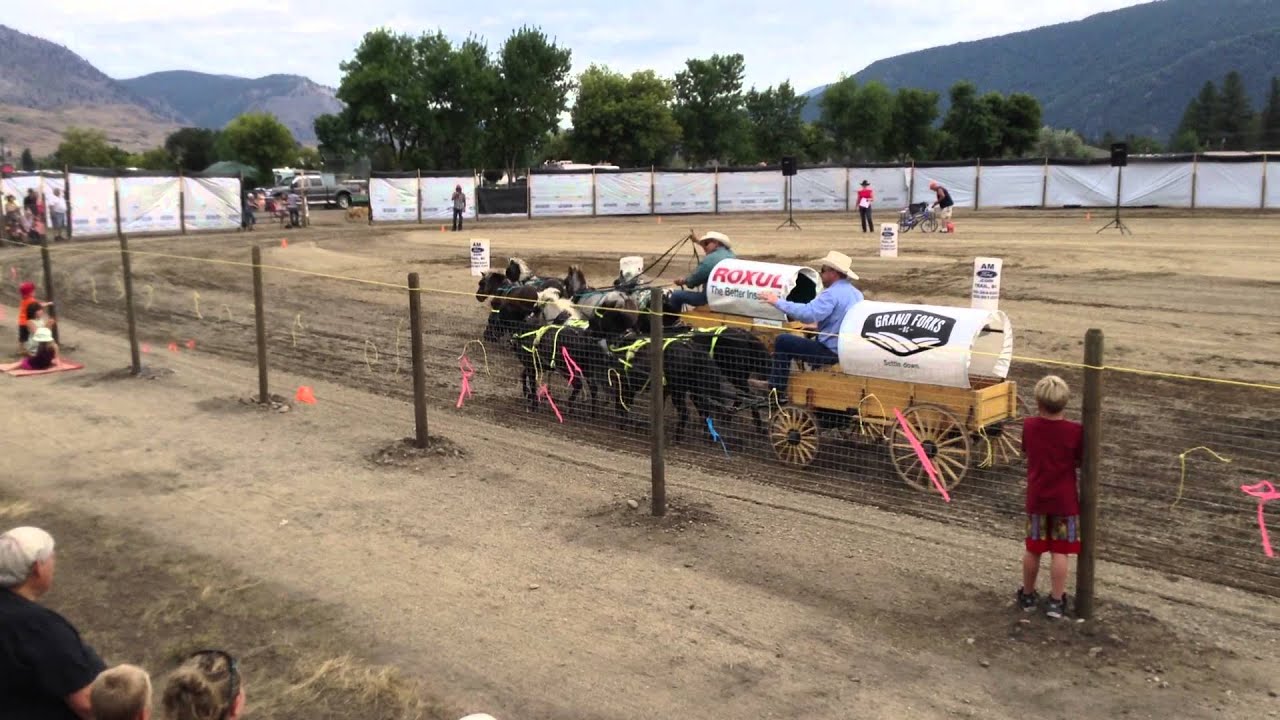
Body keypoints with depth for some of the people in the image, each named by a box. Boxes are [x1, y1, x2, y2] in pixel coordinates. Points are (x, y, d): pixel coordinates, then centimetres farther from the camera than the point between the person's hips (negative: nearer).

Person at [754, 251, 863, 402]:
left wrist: (778, 302, -25)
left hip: (832, 352, -10)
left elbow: (808, 313, -30)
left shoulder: (832, 293, -18)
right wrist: (819, 325, 23)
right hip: (850, 349, 10)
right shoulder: (856, 293, 11)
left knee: (783, 341, -1)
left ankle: (777, 391, 5)